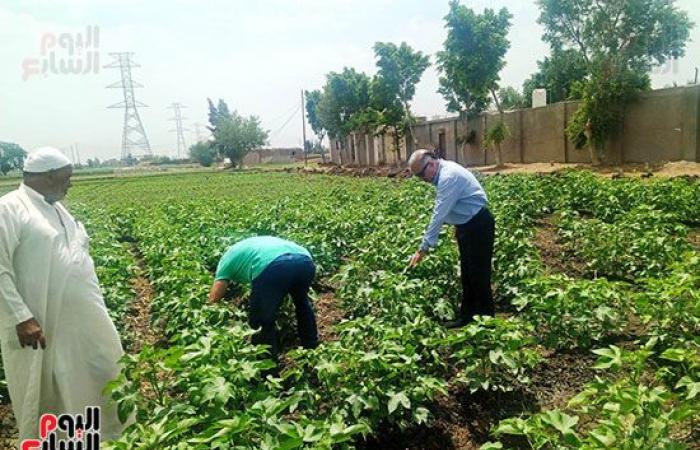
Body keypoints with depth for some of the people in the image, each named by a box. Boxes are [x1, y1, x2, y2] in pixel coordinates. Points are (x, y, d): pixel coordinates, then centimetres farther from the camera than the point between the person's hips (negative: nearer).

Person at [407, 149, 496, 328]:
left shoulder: (448, 177, -26)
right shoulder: (445, 172, 5)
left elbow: (439, 214, -29)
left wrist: (424, 247, -27)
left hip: (478, 226, -10)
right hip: (467, 225, 10)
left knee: (478, 273, -3)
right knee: (467, 272, 15)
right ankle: (467, 315, 26)